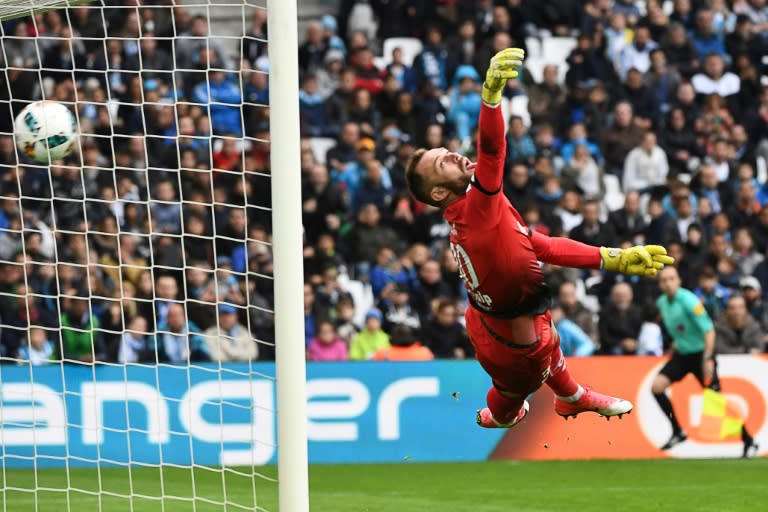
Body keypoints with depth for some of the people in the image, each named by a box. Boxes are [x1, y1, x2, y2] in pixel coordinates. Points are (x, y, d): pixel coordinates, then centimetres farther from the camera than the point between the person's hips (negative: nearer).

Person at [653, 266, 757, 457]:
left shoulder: (688, 300, -20)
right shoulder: (661, 302, 1)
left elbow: (709, 330, -22)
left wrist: (708, 359, -26)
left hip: (700, 353, -7)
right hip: (681, 354, 7)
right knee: (656, 386, -11)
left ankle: (748, 440, 8)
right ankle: (678, 432, 1)